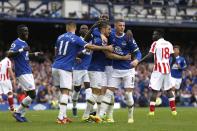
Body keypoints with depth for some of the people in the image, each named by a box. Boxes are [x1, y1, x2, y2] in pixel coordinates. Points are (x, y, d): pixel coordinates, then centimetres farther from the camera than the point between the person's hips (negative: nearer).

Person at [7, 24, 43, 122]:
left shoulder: (24, 43, 15)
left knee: (29, 95, 8)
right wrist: (21, 50, -34)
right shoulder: (16, 43, -13)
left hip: (28, 72, 9)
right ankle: (18, 112, -1)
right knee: (32, 94, -11)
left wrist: (35, 54, 27)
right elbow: (9, 54, -27)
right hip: (22, 73, -9)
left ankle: (21, 115, 12)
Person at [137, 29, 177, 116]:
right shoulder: (169, 44, 11)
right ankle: (173, 110, 12)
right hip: (167, 69, 5)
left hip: (158, 70, -5)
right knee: (169, 90, 15)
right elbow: (173, 58, 13)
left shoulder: (155, 44, -6)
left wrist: (138, 62, -17)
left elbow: (149, 55, -16)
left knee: (154, 90, -3)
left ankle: (151, 111, -8)